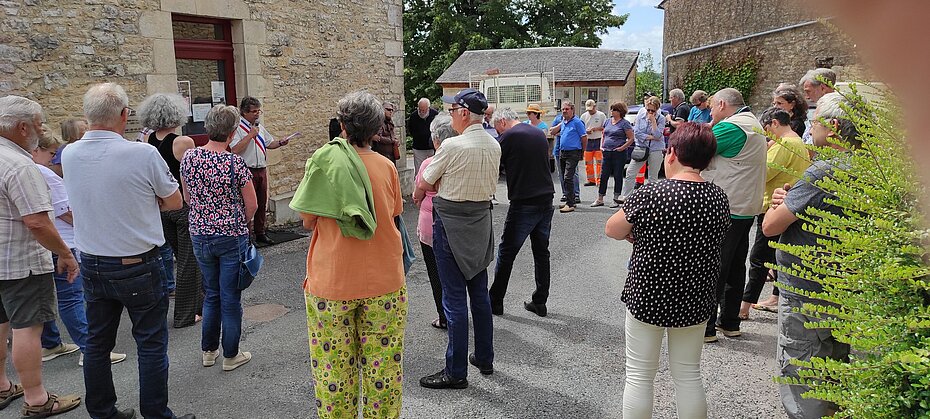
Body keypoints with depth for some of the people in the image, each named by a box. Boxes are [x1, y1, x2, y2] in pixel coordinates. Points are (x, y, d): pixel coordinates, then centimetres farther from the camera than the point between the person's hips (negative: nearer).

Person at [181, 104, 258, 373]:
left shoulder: (188, 157, -3)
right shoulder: (235, 164, -17)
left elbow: (187, 197, 9)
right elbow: (252, 206, -10)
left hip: (200, 236, 5)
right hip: (232, 237, -5)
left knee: (211, 294, 21)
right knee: (230, 298, 7)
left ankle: (208, 350, 31)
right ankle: (231, 356, 20)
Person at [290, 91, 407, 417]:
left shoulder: (324, 160, -7)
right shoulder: (387, 167, -2)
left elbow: (308, 222, -3)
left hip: (331, 281, -1)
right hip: (383, 280, 2)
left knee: (334, 367, 12)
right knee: (382, 365, 13)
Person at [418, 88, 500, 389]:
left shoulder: (452, 146, -18)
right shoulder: (494, 146, 3)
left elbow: (424, 184, -7)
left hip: (451, 222, -7)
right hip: (482, 219, 7)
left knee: (454, 297, 0)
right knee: (480, 292, 18)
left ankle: (456, 372, 11)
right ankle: (485, 359, 31)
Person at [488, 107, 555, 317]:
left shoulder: (509, 136, -9)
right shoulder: (540, 134, 12)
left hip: (524, 204, -7)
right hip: (546, 200, 7)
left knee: (506, 253, 4)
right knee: (541, 252, 13)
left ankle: (495, 302, 13)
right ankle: (540, 302, 19)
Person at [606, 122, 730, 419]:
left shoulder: (650, 194, -19)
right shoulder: (718, 198, -4)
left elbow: (612, 231, -8)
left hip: (647, 297, -4)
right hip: (694, 302, 4)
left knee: (639, 375, 11)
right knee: (688, 375, 18)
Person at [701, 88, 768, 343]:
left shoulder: (731, 127, -16)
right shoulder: (754, 124, 16)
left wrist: (708, 126, -3)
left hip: (725, 209, -10)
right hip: (747, 208, 10)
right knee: (735, 267, 15)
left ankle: (705, 326, 3)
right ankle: (730, 322, 24)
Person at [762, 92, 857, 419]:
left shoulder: (822, 173, -24)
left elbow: (770, 226, -21)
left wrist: (779, 202, -2)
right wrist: (790, 201, -5)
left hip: (805, 292, -9)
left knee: (798, 376, 5)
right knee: (833, 374, 25)